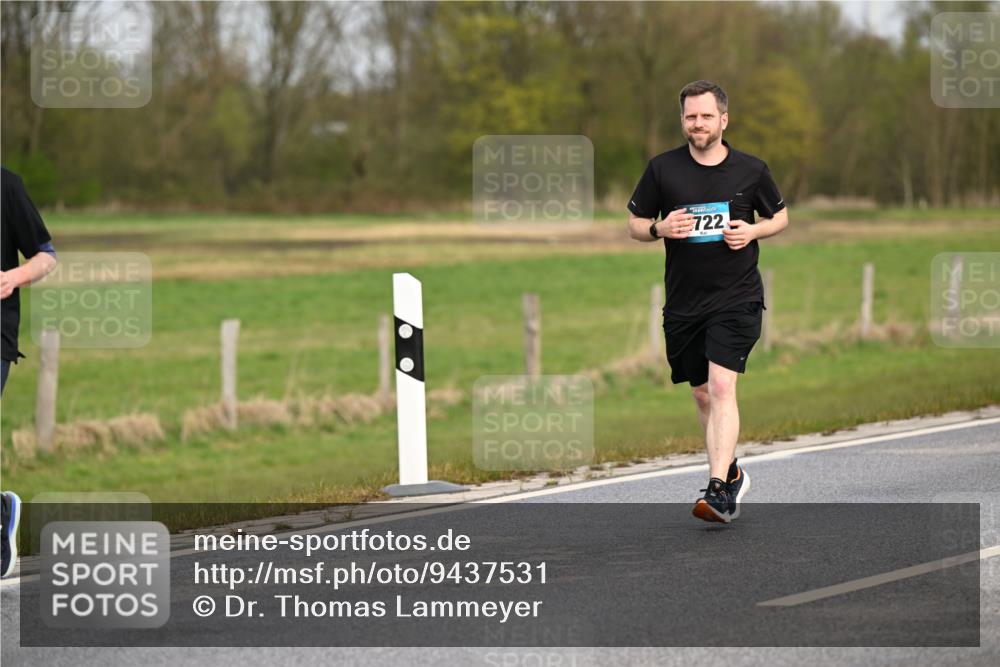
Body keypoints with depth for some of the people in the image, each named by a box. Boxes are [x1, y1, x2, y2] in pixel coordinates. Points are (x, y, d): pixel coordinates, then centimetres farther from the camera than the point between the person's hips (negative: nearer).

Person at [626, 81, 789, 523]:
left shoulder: (751, 170, -1)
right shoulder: (662, 169, 0)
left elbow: (780, 216, 14)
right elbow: (635, 224, 9)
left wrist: (753, 231, -7)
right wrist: (660, 228, -13)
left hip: (737, 296, -3)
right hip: (683, 301, 3)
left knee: (721, 387, -18)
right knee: (702, 394, 13)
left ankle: (718, 491, -24)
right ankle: (732, 474, 34)